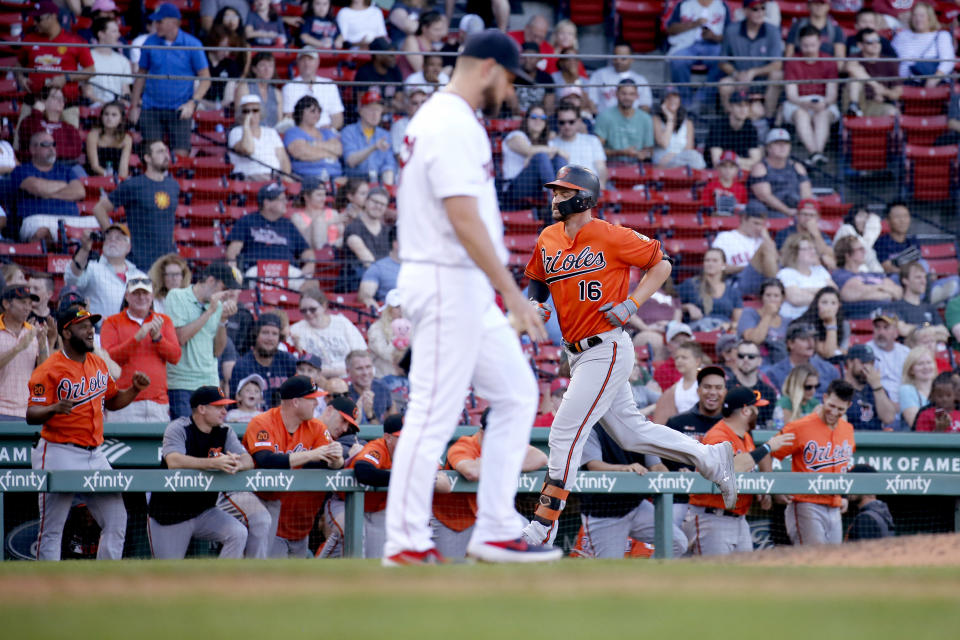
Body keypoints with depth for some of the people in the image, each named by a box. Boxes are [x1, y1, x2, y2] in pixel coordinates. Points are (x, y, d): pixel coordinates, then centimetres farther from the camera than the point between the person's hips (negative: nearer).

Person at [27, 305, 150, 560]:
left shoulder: (99, 364, 12)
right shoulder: (49, 369, -10)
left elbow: (112, 400, 24)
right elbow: (32, 414, -15)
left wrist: (135, 390, 6)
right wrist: (54, 408, -35)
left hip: (95, 455, 7)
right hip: (60, 455, -7)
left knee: (116, 522, 5)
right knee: (51, 529, -4)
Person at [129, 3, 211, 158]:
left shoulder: (192, 45, -3)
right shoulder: (150, 43, 5)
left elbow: (205, 79, -1)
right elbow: (141, 75, 14)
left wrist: (193, 103, -14)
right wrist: (134, 106, 9)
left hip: (179, 110, -2)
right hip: (151, 109, 2)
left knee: (181, 155, -8)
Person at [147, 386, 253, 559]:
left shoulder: (224, 433, 2)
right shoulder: (178, 429, -12)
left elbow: (248, 460, -8)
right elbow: (173, 462, -31)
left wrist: (236, 464, -34)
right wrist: (214, 463, -42)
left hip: (204, 511, 4)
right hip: (168, 516, -4)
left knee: (238, 533, -21)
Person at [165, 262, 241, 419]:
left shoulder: (217, 305, 15)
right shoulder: (176, 297, 0)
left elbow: (217, 351, 13)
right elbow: (180, 338, -13)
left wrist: (223, 319, 1)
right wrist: (210, 311, -9)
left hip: (210, 383, 5)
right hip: (181, 385, -5)